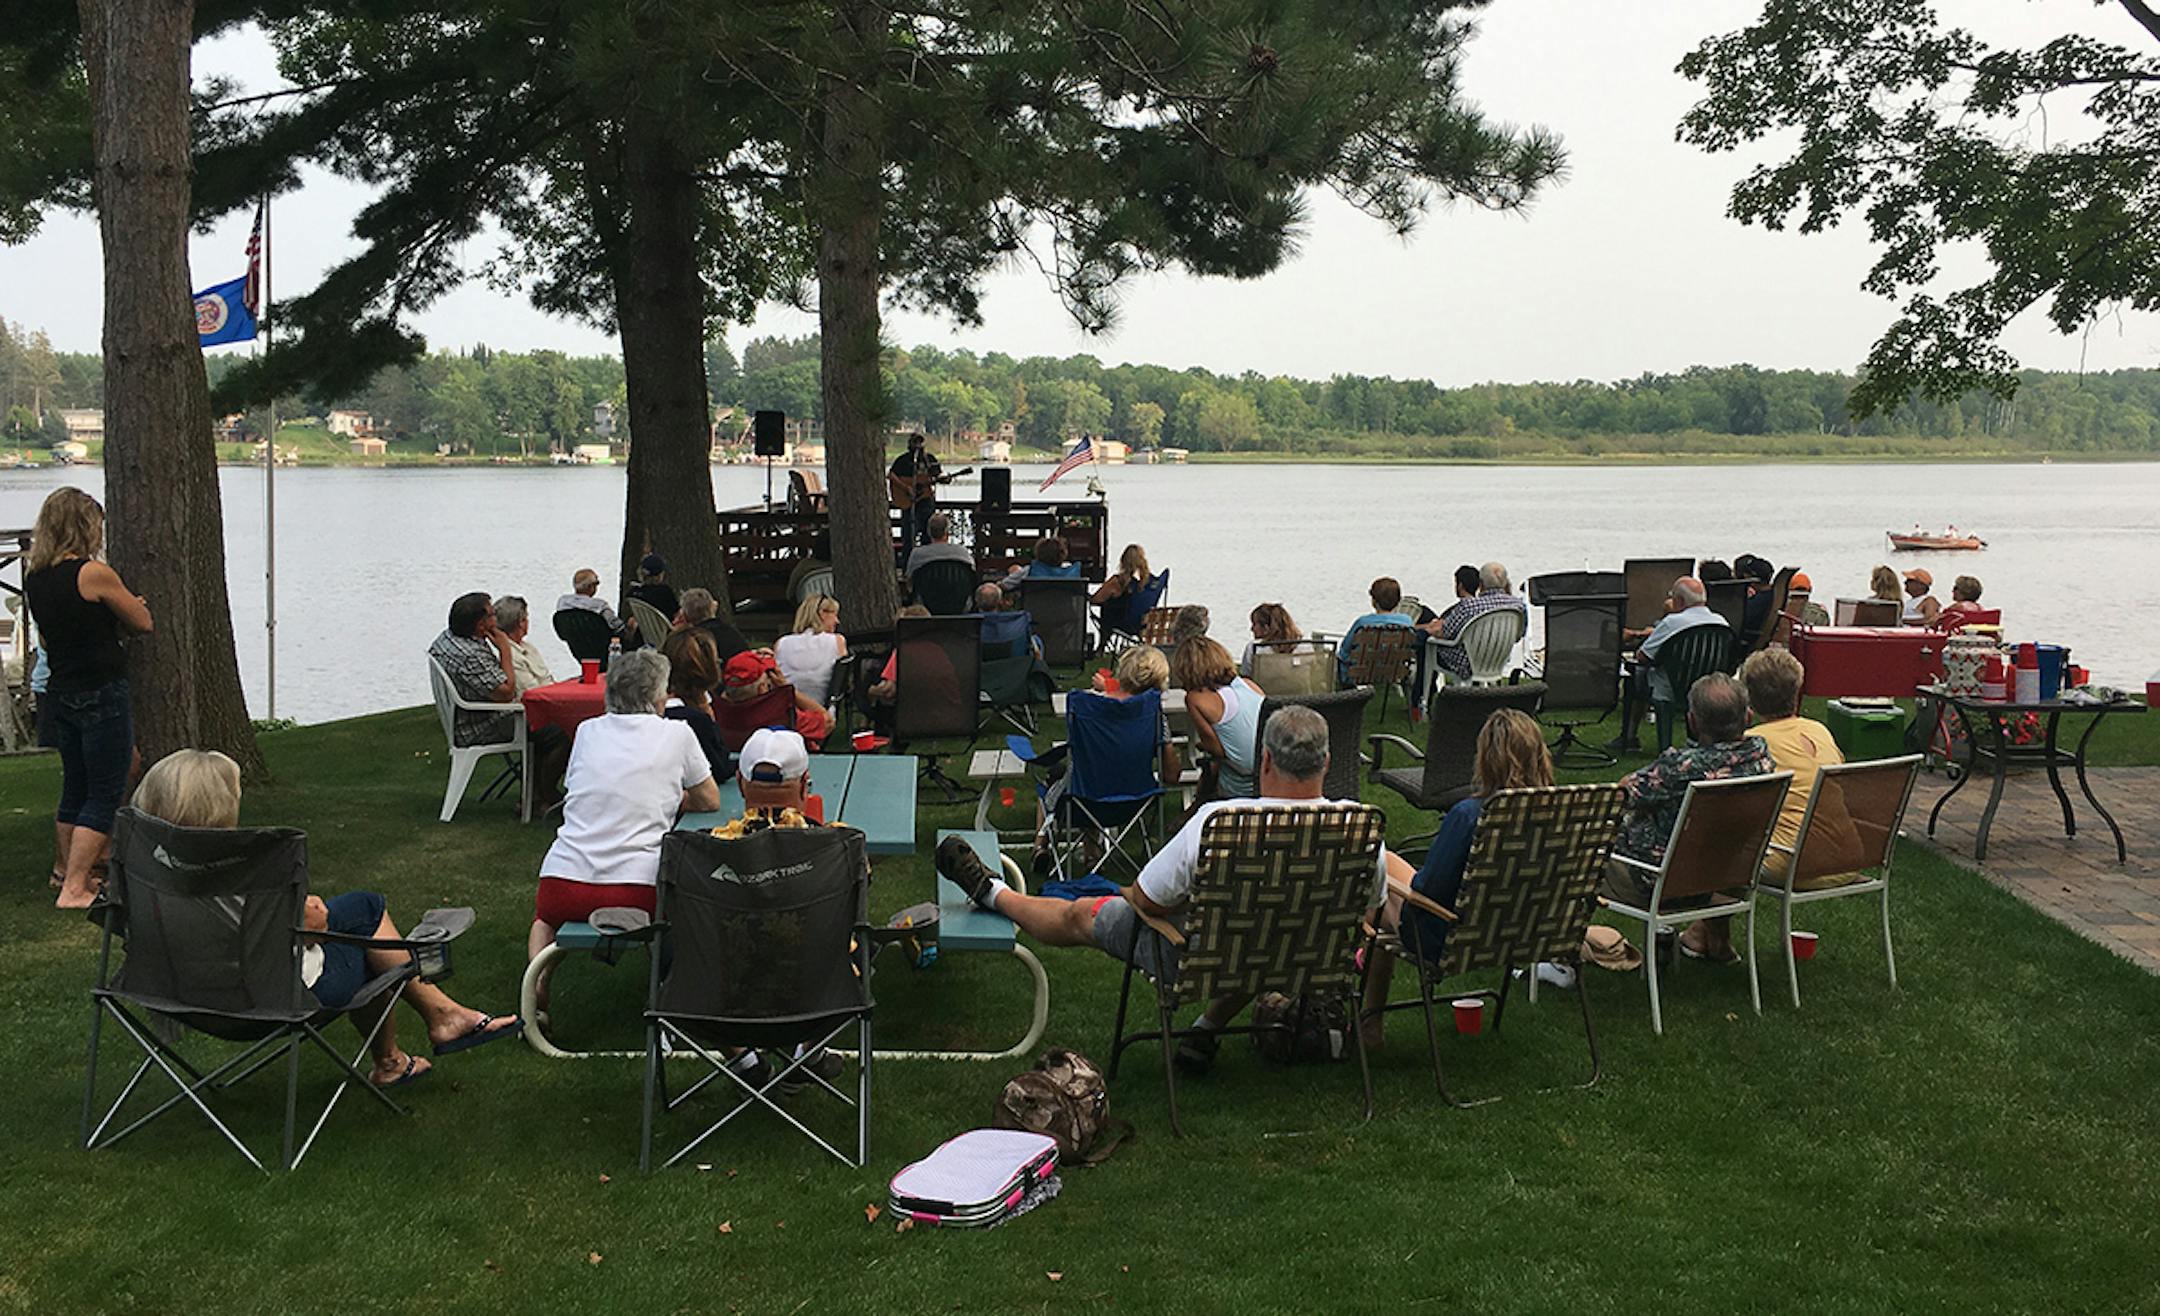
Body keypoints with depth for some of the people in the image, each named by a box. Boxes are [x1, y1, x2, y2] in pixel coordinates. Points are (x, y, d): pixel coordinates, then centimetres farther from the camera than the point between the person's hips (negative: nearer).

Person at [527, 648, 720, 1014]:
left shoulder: (587, 731, 13)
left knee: (545, 916, 37)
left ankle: (537, 980, 7)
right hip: (635, 892, -3)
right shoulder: (676, 734, 4)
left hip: (564, 885, 3)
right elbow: (710, 801, 15)